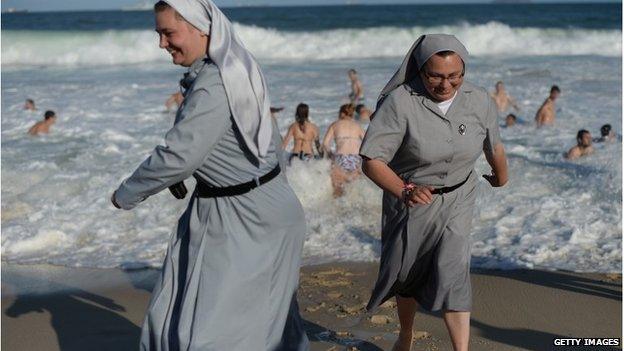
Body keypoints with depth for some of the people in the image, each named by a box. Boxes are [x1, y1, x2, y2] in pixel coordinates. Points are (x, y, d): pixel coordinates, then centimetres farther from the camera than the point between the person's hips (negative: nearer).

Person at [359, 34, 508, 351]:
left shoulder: (480, 101, -12)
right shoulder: (401, 102, -25)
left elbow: (494, 146, 9)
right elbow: (371, 161, -26)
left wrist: (501, 177, 26)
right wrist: (405, 191, -41)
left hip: (457, 201, 1)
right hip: (411, 199, -1)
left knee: (452, 271, -14)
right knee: (409, 275, 16)